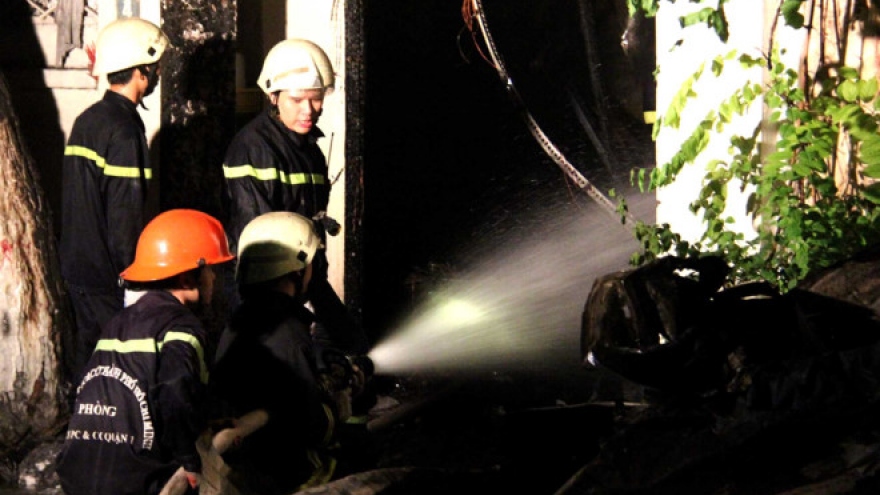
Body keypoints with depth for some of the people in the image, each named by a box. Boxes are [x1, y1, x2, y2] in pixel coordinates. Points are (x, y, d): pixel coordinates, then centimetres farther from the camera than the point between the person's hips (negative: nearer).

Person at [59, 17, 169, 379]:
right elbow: (126, 214, -19)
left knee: (87, 358, 14)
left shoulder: (87, 121, 12)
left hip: (79, 269, 9)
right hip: (108, 277, -9)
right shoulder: (124, 130, -16)